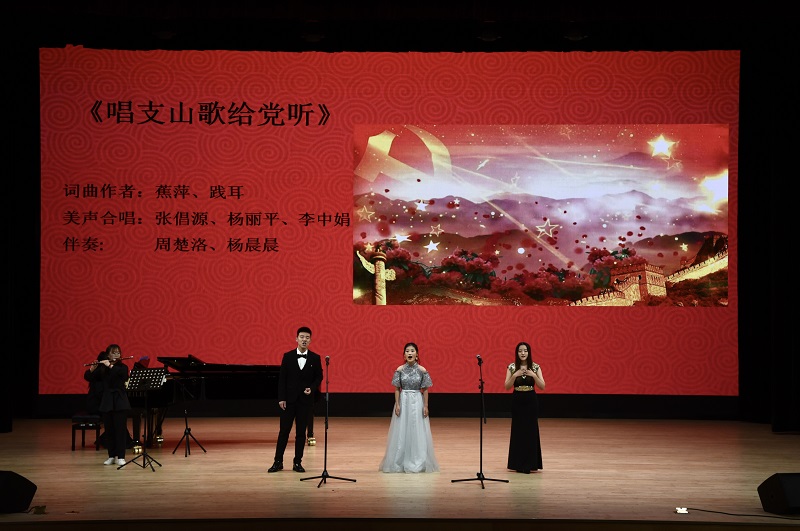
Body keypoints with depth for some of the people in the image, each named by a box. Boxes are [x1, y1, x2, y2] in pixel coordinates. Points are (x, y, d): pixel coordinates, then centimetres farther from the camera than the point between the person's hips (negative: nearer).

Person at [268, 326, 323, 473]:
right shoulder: (288, 356, 0)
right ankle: (278, 462, 9)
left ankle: (297, 462, 11)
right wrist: (281, 398, -6)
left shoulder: (315, 358, 2)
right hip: (289, 399, -1)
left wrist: (312, 388, -12)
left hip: (305, 399, 1)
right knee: (284, 431, 2)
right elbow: (282, 378, -1)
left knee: (301, 432, 4)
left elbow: (319, 377, 7)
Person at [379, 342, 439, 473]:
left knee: (417, 432, 0)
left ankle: (418, 463, 9)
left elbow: (425, 390, 1)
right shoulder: (400, 370, -2)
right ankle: (400, 463, 10)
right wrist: (397, 405, -7)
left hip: (417, 402, 0)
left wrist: (425, 406, -3)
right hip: (403, 401, 0)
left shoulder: (422, 370, -2)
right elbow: (397, 389, 1)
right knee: (401, 432, 2)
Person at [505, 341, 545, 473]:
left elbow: (542, 387, -6)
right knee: (517, 430, 2)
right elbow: (507, 386, -6)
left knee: (531, 431, -1)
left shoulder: (535, 367, -1)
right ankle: (518, 463, 12)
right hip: (517, 401, 0)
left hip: (531, 400, 0)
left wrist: (533, 375, -21)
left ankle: (530, 463, 6)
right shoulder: (512, 367, -1)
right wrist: (515, 375, -21)